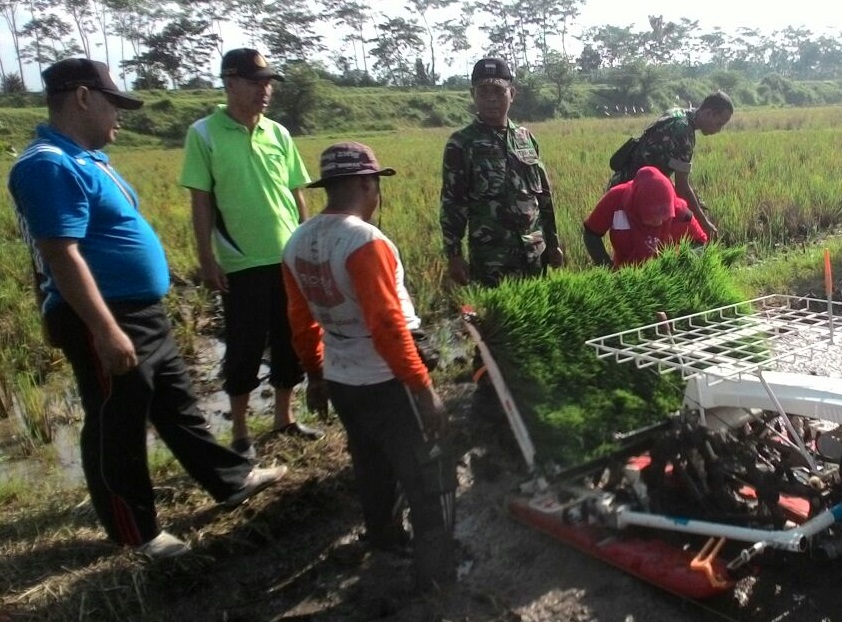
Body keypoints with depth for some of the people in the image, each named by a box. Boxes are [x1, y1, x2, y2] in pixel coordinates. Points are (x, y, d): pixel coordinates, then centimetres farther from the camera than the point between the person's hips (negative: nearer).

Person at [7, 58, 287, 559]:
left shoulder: (87, 157, 13)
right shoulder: (51, 166, -19)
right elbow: (62, 255, -25)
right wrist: (107, 331, -27)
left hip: (144, 315, 10)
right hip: (105, 323, -10)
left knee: (178, 407, 20)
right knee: (117, 430, 6)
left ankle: (233, 479, 36)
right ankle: (135, 532, 22)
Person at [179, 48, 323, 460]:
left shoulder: (279, 134, 6)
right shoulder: (204, 134, -6)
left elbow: (297, 194, 11)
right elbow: (200, 202, -6)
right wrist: (207, 260, -9)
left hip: (290, 258, 4)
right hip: (241, 264, -4)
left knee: (290, 343, 13)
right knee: (244, 348, 6)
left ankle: (284, 418, 31)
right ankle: (240, 432, 21)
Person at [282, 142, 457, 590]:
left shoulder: (297, 244, 1)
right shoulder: (364, 242, -24)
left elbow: (301, 322, 10)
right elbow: (388, 325, -26)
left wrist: (314, 374, 20)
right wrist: (421, 385, -19)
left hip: (340, 381, 8)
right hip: (387, 383, -8)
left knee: (372, 465, 27)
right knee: (429, 478, 5)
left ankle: (383, 535, 45)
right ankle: (438, 572, 14)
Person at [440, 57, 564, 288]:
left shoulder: (526, 137, 10)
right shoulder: (461, 144, -4)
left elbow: (544, 194, 14)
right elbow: (452, 203, -6)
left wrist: (553, 243, 14)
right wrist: (454, 255, -10)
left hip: (534, 254, 5)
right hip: (490, 258, -4)